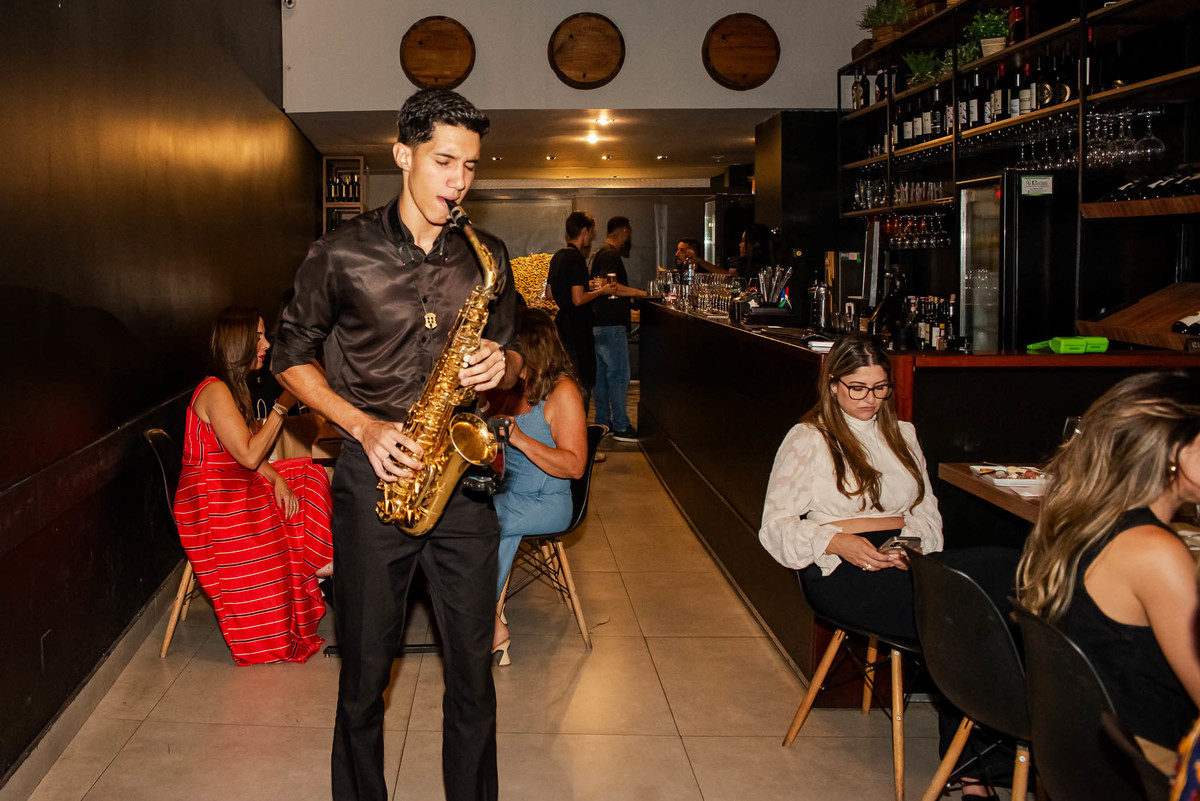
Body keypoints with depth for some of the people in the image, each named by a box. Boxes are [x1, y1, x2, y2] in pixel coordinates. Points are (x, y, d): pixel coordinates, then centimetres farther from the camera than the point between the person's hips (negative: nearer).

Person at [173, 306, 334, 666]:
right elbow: (249, 455, -23)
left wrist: (277, 479, -7)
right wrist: (283, 405, -20)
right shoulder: (215, 391, -21)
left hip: (235, 492, 10)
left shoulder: (233, 388, 11)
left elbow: (249, 453, 10)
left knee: (309, 474, 7)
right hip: (212, 504, -10)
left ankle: (314, 562, 0)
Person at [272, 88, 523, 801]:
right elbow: (292, 358, 4)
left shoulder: (487, 258, 6)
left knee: (473, 665, 9)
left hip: (464, 476, 3)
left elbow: (512, 353, 16)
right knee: (366, 665, 8)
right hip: (375, 475, -2)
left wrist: (502, 366, -9)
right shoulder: (343, 255, -3)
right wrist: (363, 425, -9)